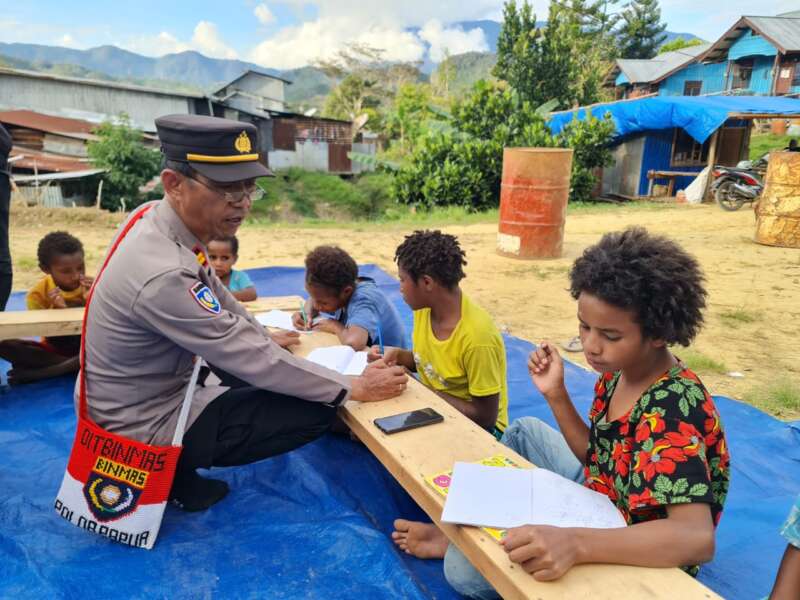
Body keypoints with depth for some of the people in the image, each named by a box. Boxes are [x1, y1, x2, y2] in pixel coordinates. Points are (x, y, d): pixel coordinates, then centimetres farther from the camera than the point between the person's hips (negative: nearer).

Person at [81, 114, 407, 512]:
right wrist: (354, 387, -18)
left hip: (127, 400, 9)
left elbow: (213, 292, 9)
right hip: (144, 427, -8)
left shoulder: (155, 217, -8)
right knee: (315, 411, -9)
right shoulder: (163, 274, -35)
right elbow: (256, 362, -27)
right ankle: (175, 472, 2)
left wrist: (263, 337, 21)